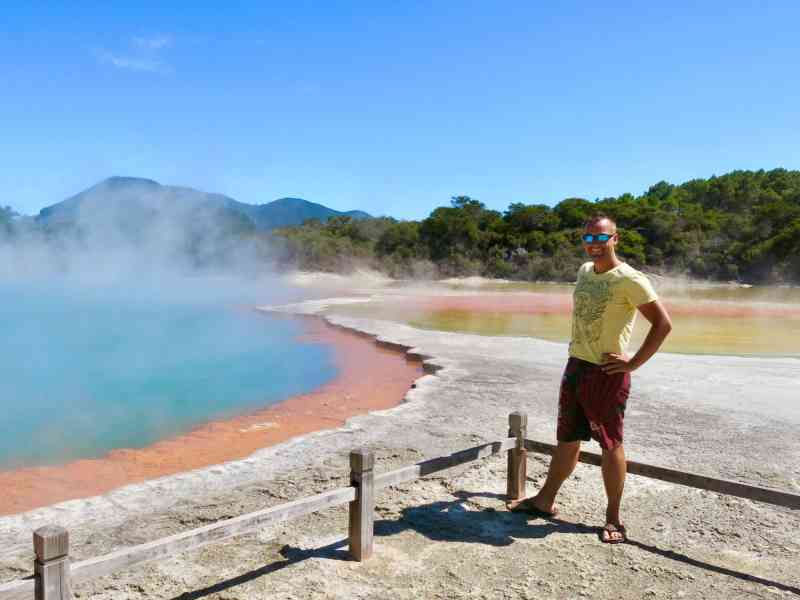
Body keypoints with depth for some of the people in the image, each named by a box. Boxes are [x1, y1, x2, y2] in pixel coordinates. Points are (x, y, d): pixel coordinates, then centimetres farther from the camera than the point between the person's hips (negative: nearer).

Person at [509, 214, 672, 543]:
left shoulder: (629, 279, -14)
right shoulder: (584, 271, 9)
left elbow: (663, 323, -15)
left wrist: (633, 363, -15)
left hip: (606, 373, -7)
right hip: (575, 366, 7)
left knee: (611, 445, 4)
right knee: (567, 439, 16)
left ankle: (613, 517, 18)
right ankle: (545, 500, 28)